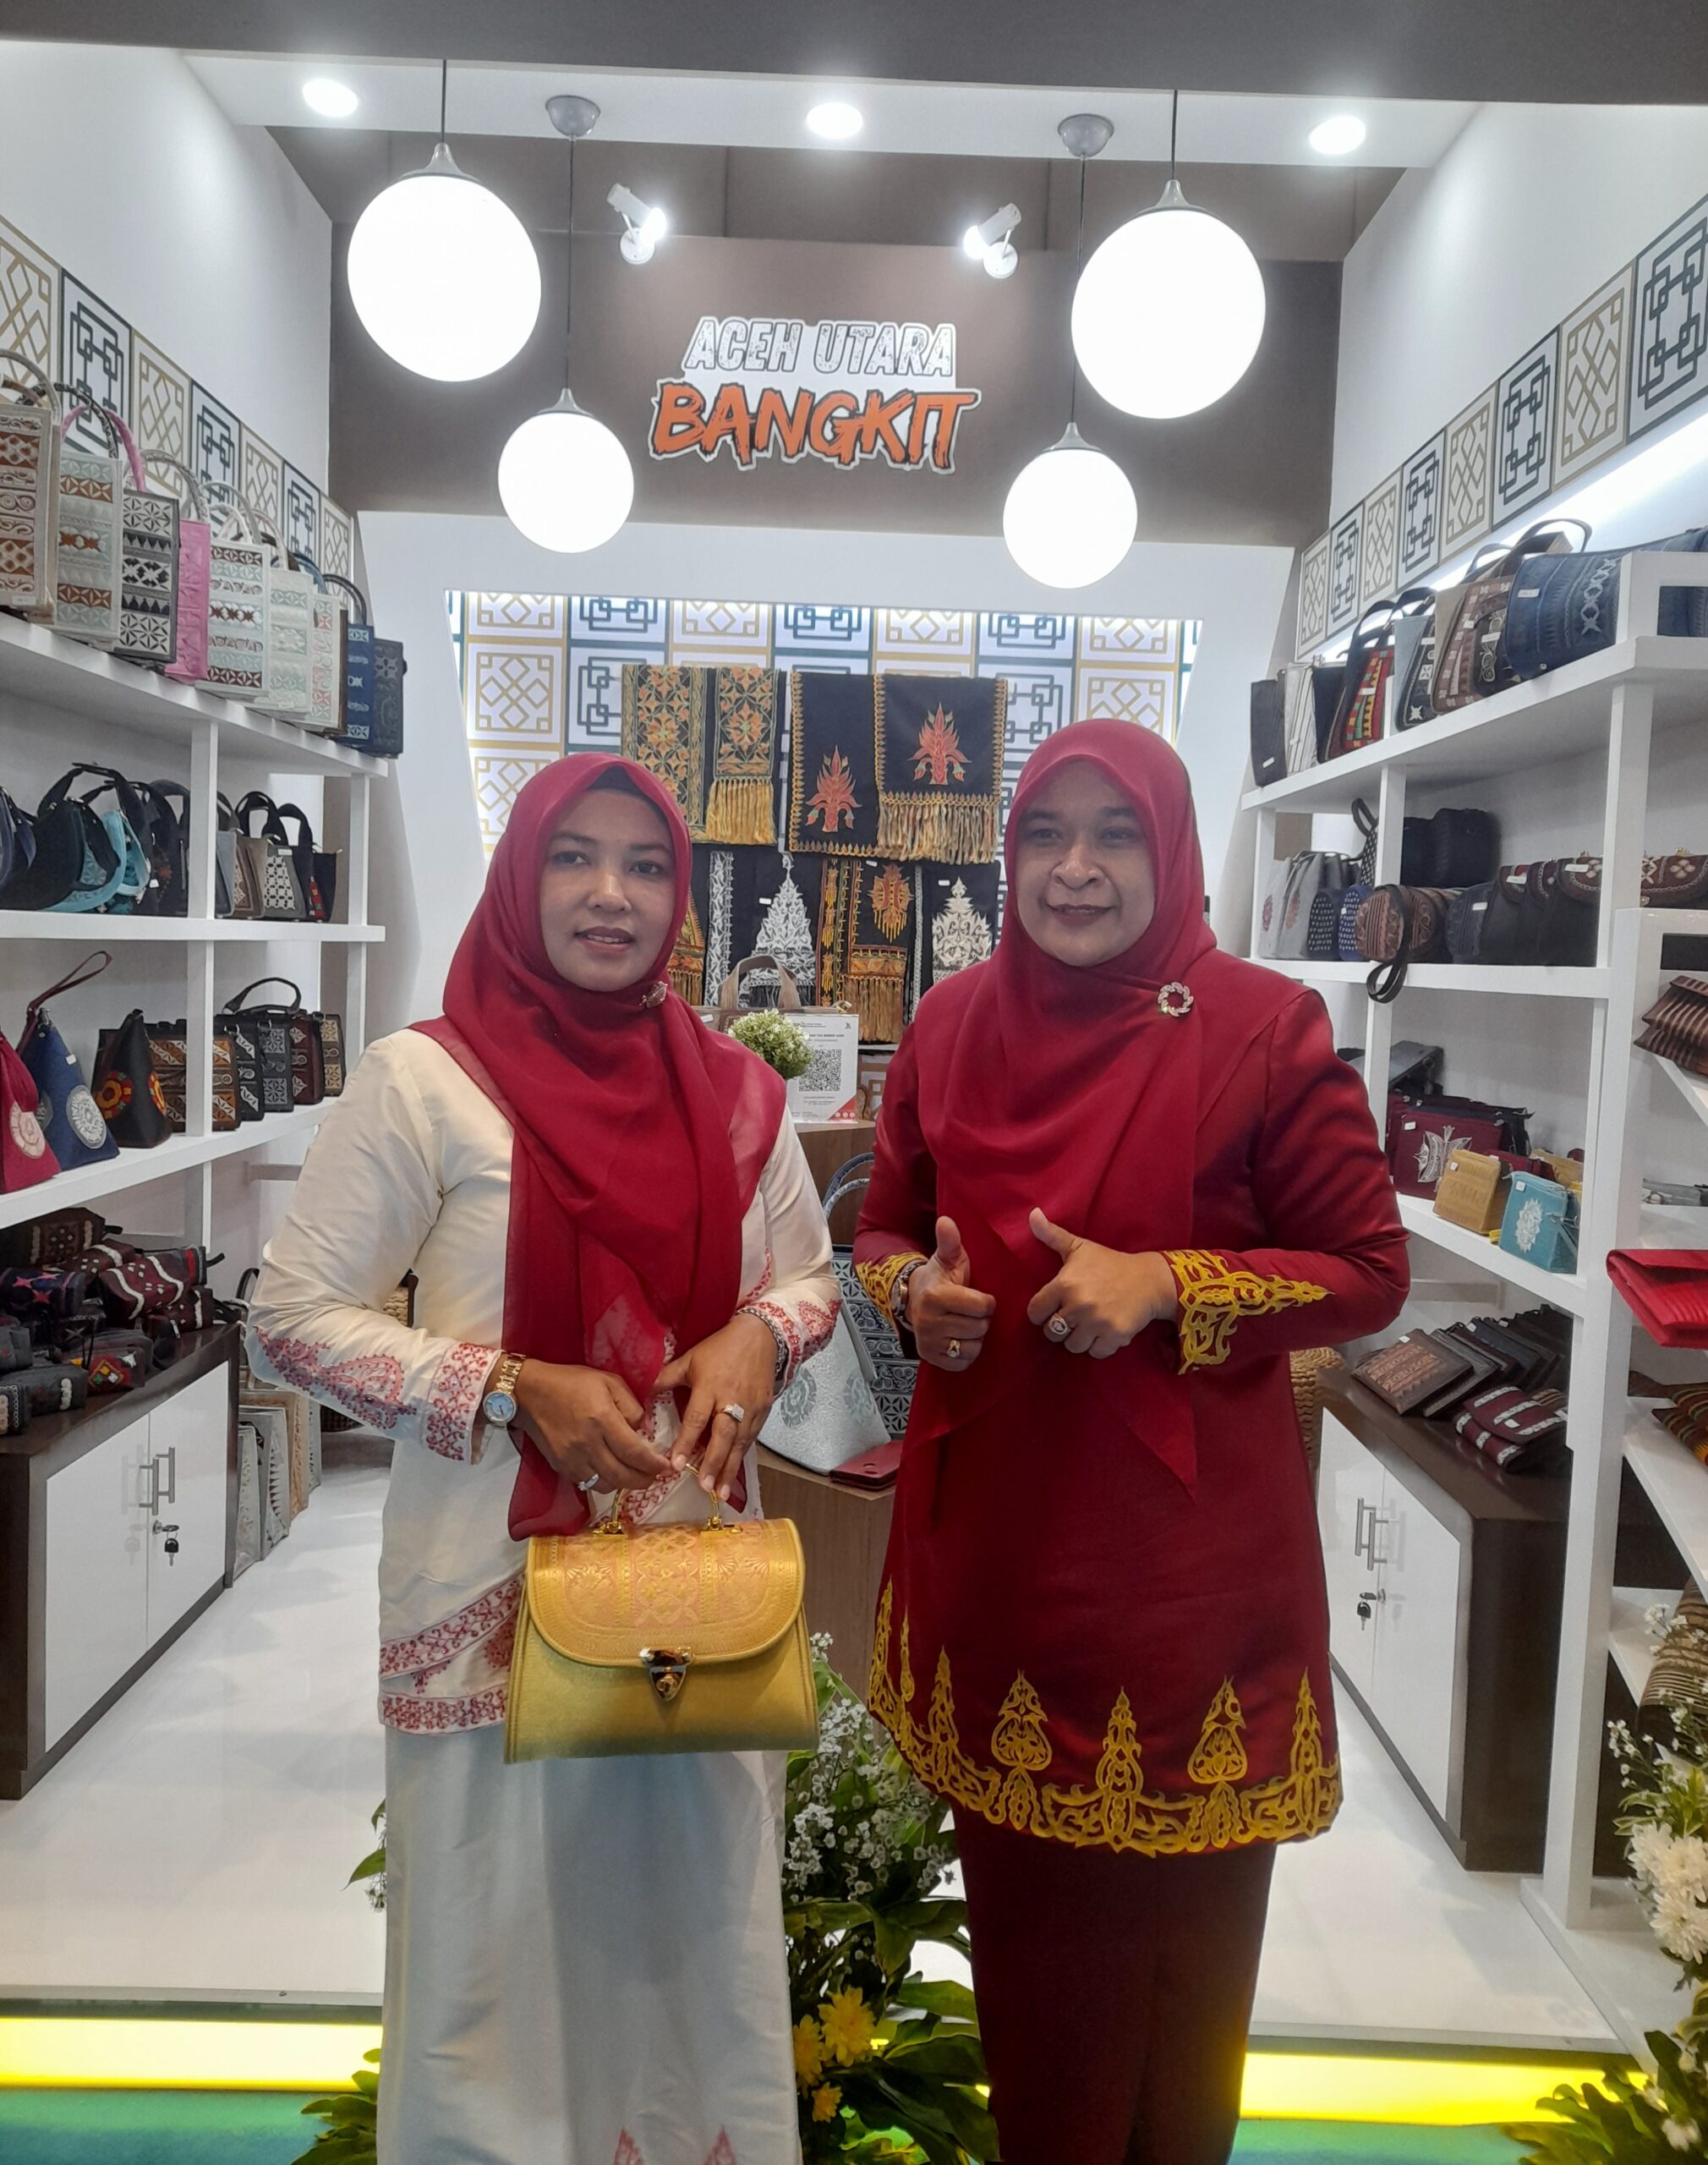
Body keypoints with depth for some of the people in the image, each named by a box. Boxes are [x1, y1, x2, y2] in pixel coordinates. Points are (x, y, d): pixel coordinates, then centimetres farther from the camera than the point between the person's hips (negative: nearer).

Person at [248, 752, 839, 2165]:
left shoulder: (734, 1090, 4)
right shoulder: (424, 1078, -9)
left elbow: (810, 1275, 15)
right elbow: (294, 1317, -7)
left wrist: (759, 1335, -8)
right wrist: (509, 1391, -17)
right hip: (496, 1579, -3)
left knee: (697, 1914, 18)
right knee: (499, 1928, 12)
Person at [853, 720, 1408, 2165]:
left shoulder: (1265, 1030, -10)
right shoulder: (953, 1025, 2)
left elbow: (1369, 1272, -7)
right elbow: (886, 1228, 13)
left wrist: (1165, 1284, -20)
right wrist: (916, 1291, -10)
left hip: (1183, 1543, -3)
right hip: (990, 1529, 4)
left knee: (1173, 1902, 14)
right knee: (1018, 1892, 19)